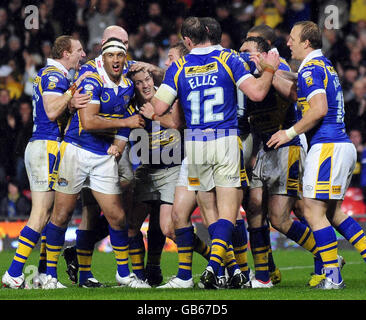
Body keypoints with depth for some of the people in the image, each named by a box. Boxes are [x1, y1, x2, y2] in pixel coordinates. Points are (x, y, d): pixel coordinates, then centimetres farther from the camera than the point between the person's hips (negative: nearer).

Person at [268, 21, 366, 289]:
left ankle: (333, 276, -8)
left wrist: (290, 133, -14)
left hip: (328, 147, -10)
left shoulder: (311, 69, -12)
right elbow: (295, 93, 26)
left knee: (313, 211, -7)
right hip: (343, 145, 10)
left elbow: (319, 108, -22)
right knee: (333, 212, 15)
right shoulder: (325, 65, 18)